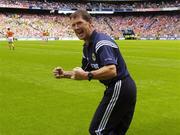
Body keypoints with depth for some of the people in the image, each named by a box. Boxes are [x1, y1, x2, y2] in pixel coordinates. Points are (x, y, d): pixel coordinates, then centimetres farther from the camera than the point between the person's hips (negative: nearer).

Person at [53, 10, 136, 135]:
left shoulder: (102, 42, -20)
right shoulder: (87, 47, 12)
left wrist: (87, 75, -35)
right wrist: (65, 74, 8)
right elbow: (84, 73, 20)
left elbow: (111, 70, -35)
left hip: (119, 89, -10)